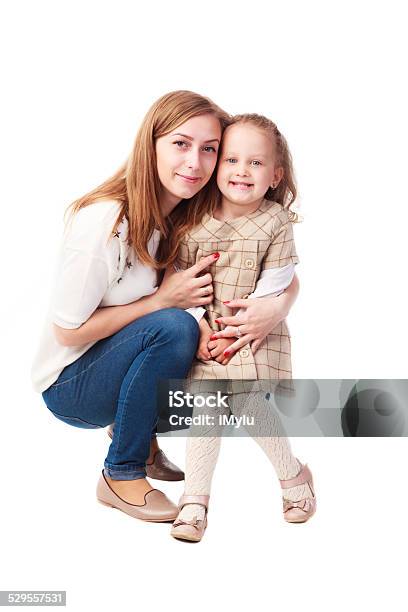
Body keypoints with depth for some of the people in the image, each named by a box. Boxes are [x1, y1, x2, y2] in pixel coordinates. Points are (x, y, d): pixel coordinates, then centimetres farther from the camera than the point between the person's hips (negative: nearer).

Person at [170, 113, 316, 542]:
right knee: (203, 402, -7)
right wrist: (201, 328, -10)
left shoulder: (276, 222, -6)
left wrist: (245, 326, -15)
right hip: (206, 332, 2)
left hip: (253, 331, -2)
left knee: (247, 402, -13)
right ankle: (195, 497, 5)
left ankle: (293, 476, 13)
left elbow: (274, 286, -7)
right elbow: (181, 279, 1)